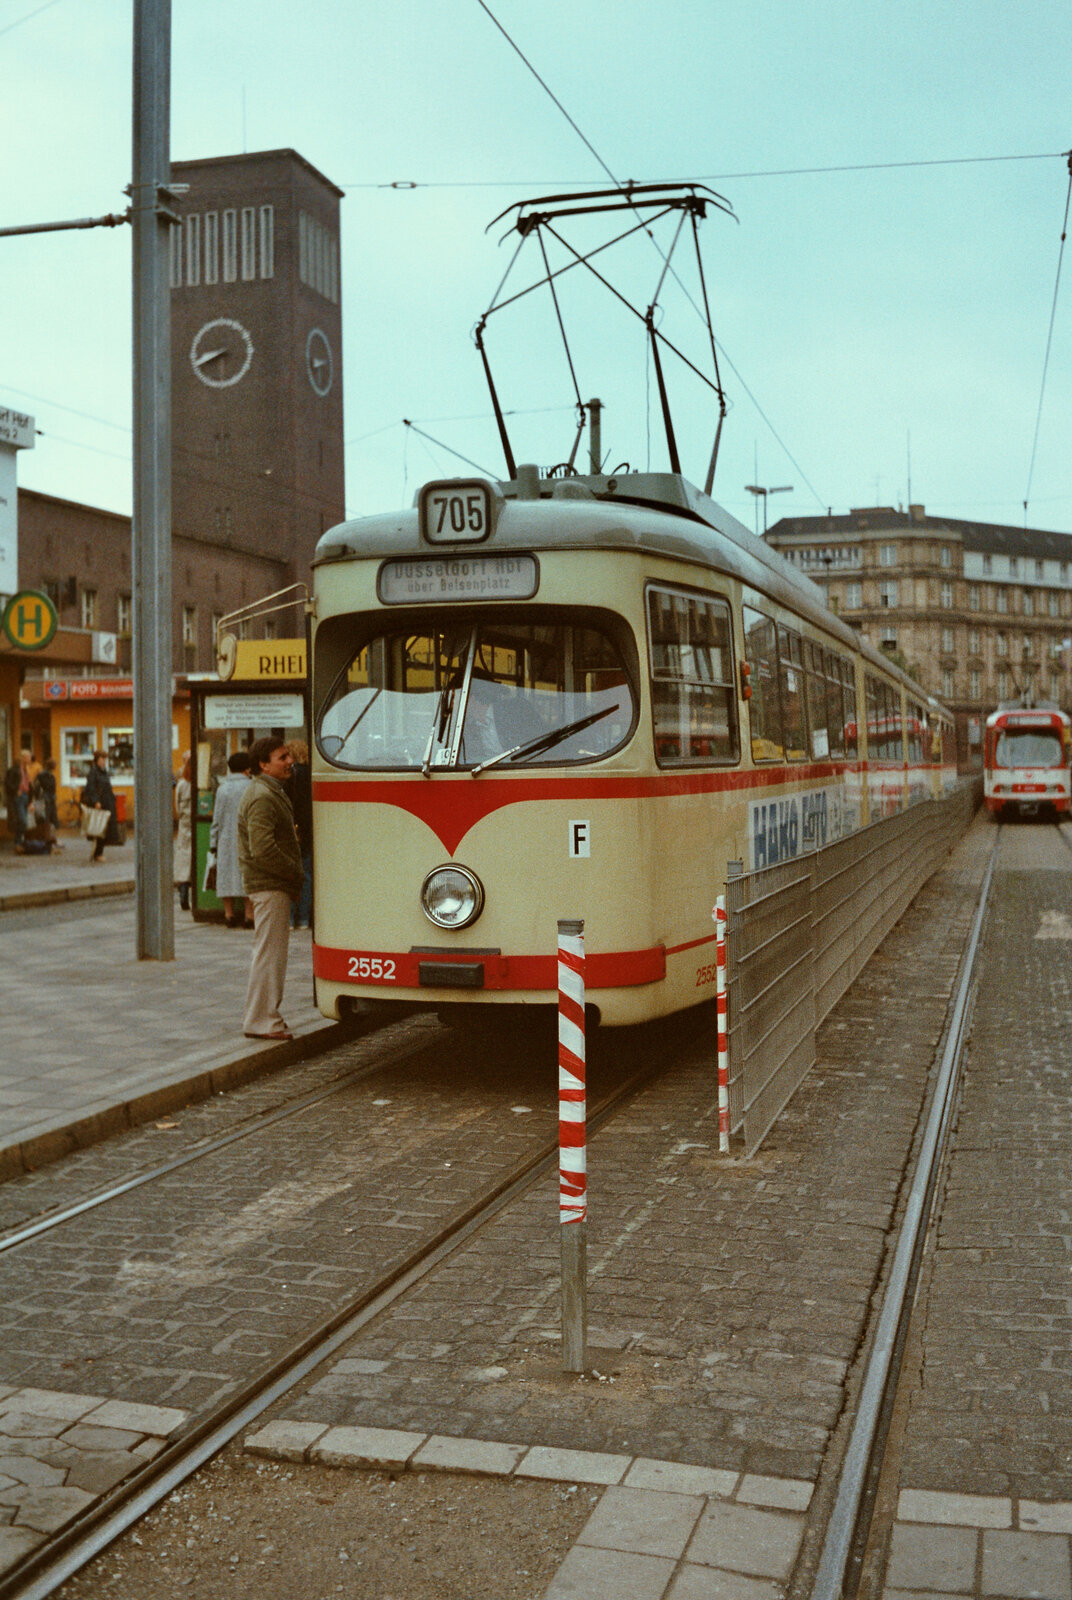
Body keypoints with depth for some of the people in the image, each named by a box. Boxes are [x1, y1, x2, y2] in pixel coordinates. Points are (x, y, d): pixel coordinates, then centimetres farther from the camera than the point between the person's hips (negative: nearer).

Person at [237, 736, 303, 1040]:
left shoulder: (272, 792, 17)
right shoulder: (261, 797, -17)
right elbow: (263, 850, -24)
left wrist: (294, 873, 12)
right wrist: (297, 874, -15)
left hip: (277, 884, 11)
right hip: (269, 885, -11)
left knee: (272, 952, 15)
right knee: (269, 952, -6)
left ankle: (266, 1016, 23)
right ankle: (261, 1021, 0)